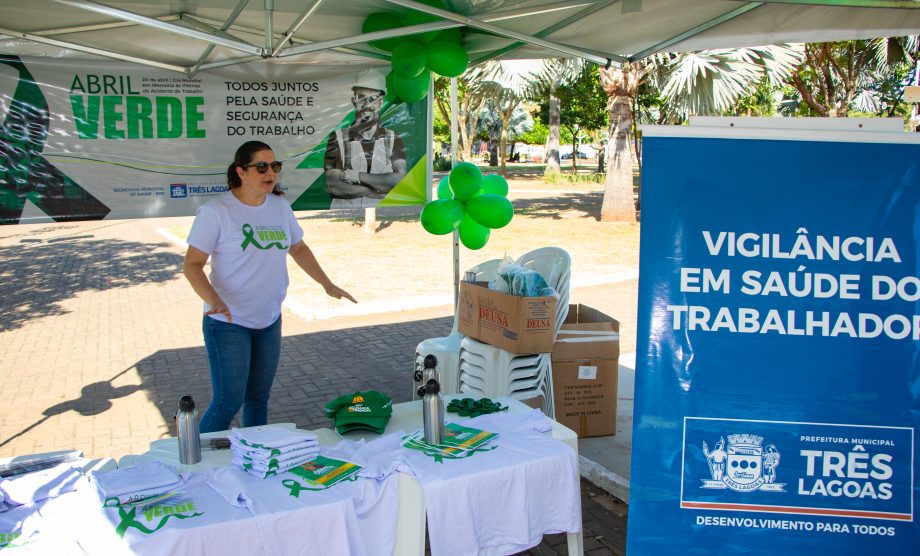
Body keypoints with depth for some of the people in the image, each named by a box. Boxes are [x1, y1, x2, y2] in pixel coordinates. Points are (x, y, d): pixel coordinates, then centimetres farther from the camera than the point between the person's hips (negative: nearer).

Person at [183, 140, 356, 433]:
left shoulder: (280, 206, 6)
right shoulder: (215, 211, -12)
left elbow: (298, 248, 20)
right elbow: (192, 265, -14)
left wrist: (328, 284, 16)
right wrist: (214, 301, -30)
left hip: (270, 322, 6)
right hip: (228, 323, -6)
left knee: (258, 398, 15)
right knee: (228, 402, -5)